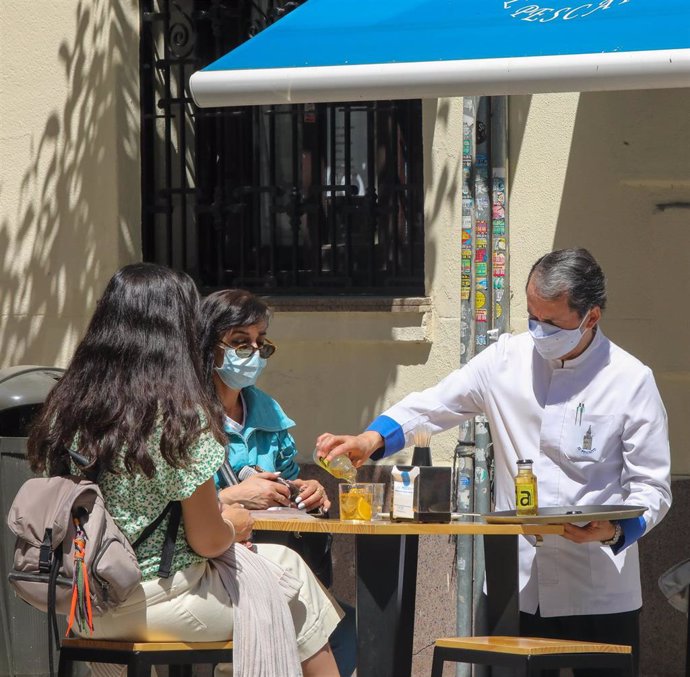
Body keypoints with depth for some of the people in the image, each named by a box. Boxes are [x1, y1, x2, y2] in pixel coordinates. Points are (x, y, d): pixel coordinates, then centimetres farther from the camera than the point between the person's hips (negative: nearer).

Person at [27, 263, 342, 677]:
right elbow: (207, 541, -13)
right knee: (294, 577, 16)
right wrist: (234, 526, 10)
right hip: (156, 602, -7)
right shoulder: (180, 416, -18)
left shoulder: (63, 409, 0)